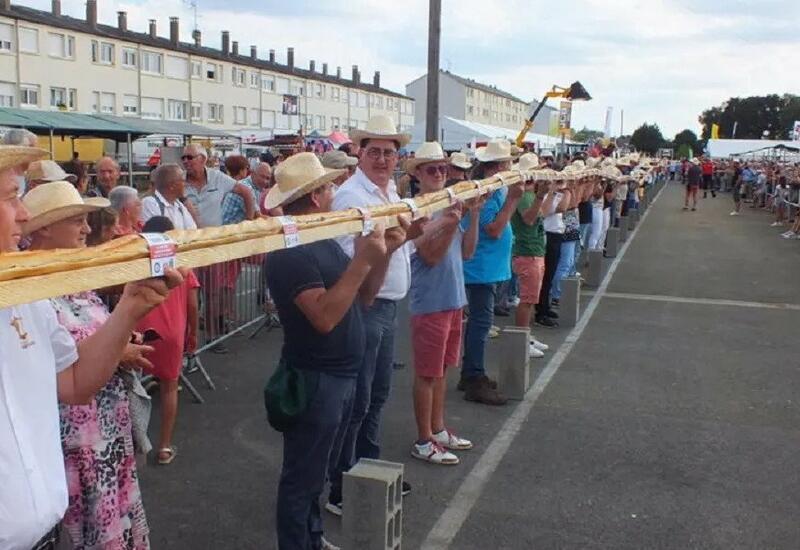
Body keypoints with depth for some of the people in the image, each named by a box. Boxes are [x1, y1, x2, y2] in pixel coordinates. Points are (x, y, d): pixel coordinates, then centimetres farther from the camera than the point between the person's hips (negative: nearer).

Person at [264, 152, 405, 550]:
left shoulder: (325, 241, 8)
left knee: (319, 469, 23)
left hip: (341, 375, 10)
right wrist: (361, 260, -30)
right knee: (302, 476, 6)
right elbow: (325, 316, -30)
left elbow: (363, 296, 11)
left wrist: (384, 253, -5)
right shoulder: (290, 251, -21)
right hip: (314, 379, -10)